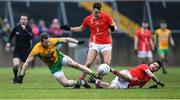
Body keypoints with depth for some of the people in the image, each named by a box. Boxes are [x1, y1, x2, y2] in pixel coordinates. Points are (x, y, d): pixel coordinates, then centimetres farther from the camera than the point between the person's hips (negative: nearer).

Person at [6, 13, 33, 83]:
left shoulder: (29, 29, -7)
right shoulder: (16, 28, 0)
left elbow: (31, 37, -27)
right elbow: (12, 35, 23)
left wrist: (25, 30, -33)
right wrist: (9, 42, 17)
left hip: (26, 50, -1)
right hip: (17, 49, 1)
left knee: (22, 66, 3)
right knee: (15, 64, -18)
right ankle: (15, 77, 9)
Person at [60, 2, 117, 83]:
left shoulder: (106, 17, -4)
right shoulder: (87, 19, 2)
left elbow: (114, 27, 1)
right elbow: (81, 29, 20)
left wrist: (113, 28, -23)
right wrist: (69, 29, 10)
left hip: (106, 44, 0)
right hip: (94, 44, 0)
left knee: (107, 63, -16)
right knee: (88, 63, -17)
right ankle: (80, 80, -10)